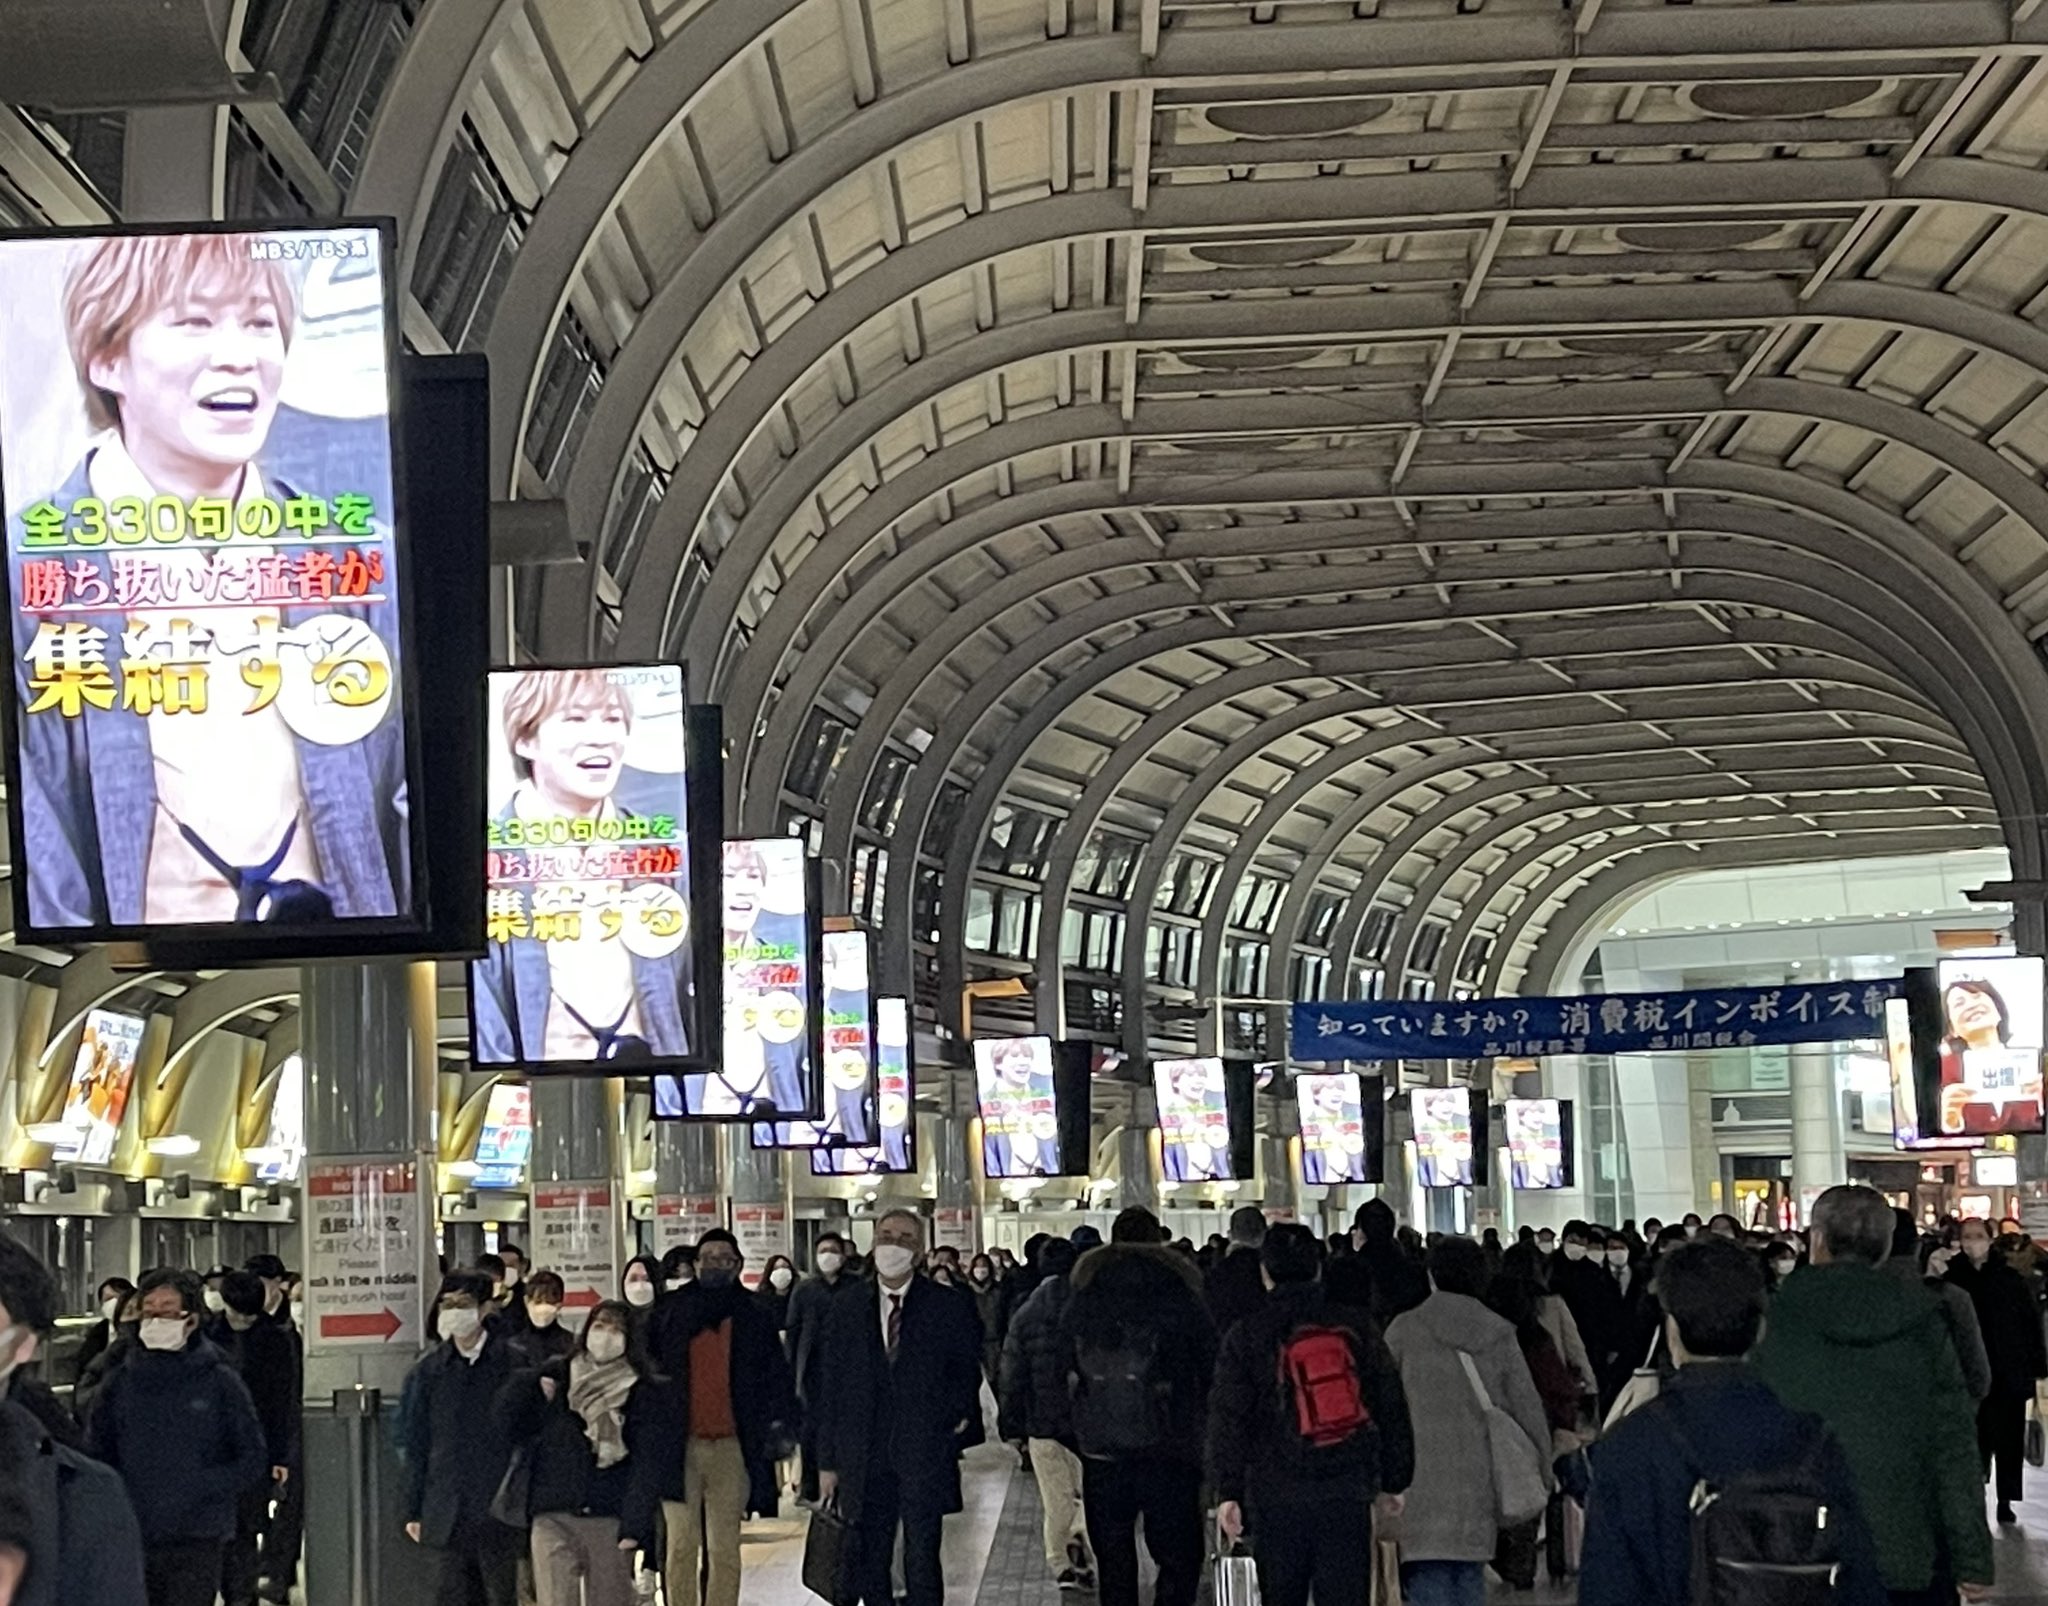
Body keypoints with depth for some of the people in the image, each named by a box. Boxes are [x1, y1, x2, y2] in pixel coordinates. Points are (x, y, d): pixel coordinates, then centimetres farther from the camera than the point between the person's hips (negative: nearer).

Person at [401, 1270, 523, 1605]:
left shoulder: (513, 1364, -2)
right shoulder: (429, 1369, 7)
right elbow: (416, 1444, 10)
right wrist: (413, 1510, 8)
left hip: (499, 1511, -2)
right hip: (447, 1513, 2)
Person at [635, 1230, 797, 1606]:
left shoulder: (755, 1317, 8)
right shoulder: (669, 1313, 7)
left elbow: (777, 1377, 8)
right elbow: (645, 1369, 10)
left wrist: (780, 1426, -4)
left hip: (732, 1447, 0)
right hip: (678, 1447, 0)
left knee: (725, 1550, 2)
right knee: (681, 1546, 0)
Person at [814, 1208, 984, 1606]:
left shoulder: (949, 1306, 1)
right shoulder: (847, 1306, 7)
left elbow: (967, 1372, 11)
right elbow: (830, 1387, 7)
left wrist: (958, 1418, -4)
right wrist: (827, 1461, 4)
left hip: (924, 1457, -2)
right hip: (864, 1461, 2)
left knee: (922, 1564, -3)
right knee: (869, 1566, 7)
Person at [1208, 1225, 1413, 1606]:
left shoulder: (1246, 1334, 0)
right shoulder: (1357, 1327, 6)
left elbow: (1229, 1418, -6)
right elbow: (1392, 1408, 9)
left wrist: (1228, 1491, -5)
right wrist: (1395, 1481, 15)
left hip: (1277, 1494, -1)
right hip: (1349, 1492, 1)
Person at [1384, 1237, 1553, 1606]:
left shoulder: (1405, 1329, -1)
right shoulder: (1499, 1334, 8)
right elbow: (1528, 1407, 9)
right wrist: (1543, 1472, 16)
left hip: (1421, 1479, -3)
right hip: (1479, 1482, 4)